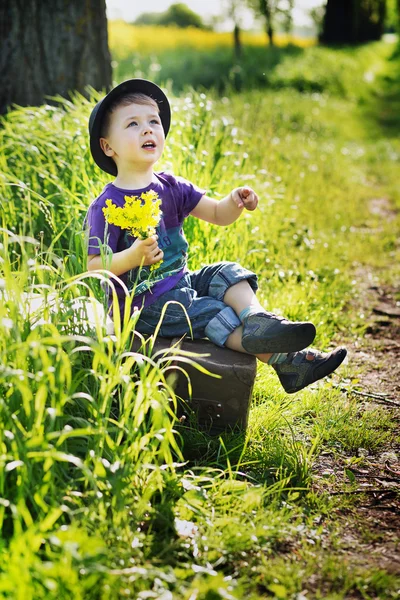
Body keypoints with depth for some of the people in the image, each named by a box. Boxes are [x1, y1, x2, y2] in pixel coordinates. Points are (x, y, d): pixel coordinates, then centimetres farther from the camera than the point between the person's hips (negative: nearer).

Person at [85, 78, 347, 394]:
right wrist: (132, 257, -37)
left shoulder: (170, 187, 4)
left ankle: (256, 317, -28)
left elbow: (217, 215, 8)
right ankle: (287, 362, -21)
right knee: (220, 318, -18)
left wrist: (235, 201, -14)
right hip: (148, 305, -8)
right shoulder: (107, 206, -17)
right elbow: (94, 266, -20)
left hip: (182, 283, 8)